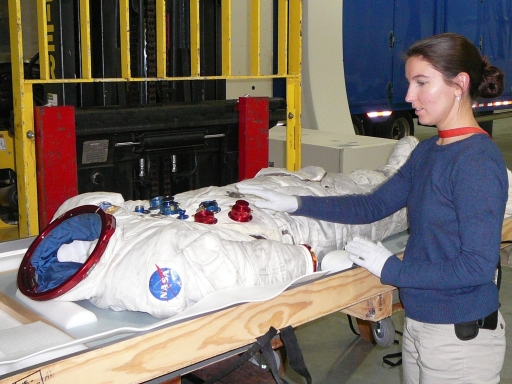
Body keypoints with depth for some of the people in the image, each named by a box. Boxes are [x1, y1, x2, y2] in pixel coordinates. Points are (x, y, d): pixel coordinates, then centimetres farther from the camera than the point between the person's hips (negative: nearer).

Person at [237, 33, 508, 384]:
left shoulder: (479, 160, -20)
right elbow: (374, 205, 7)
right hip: (418, 324, 7)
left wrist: (392, 269, -17)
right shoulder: (427, 151, 5)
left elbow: (479, 265, -23)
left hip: (461, 337, -7)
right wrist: (295, 204, -2)